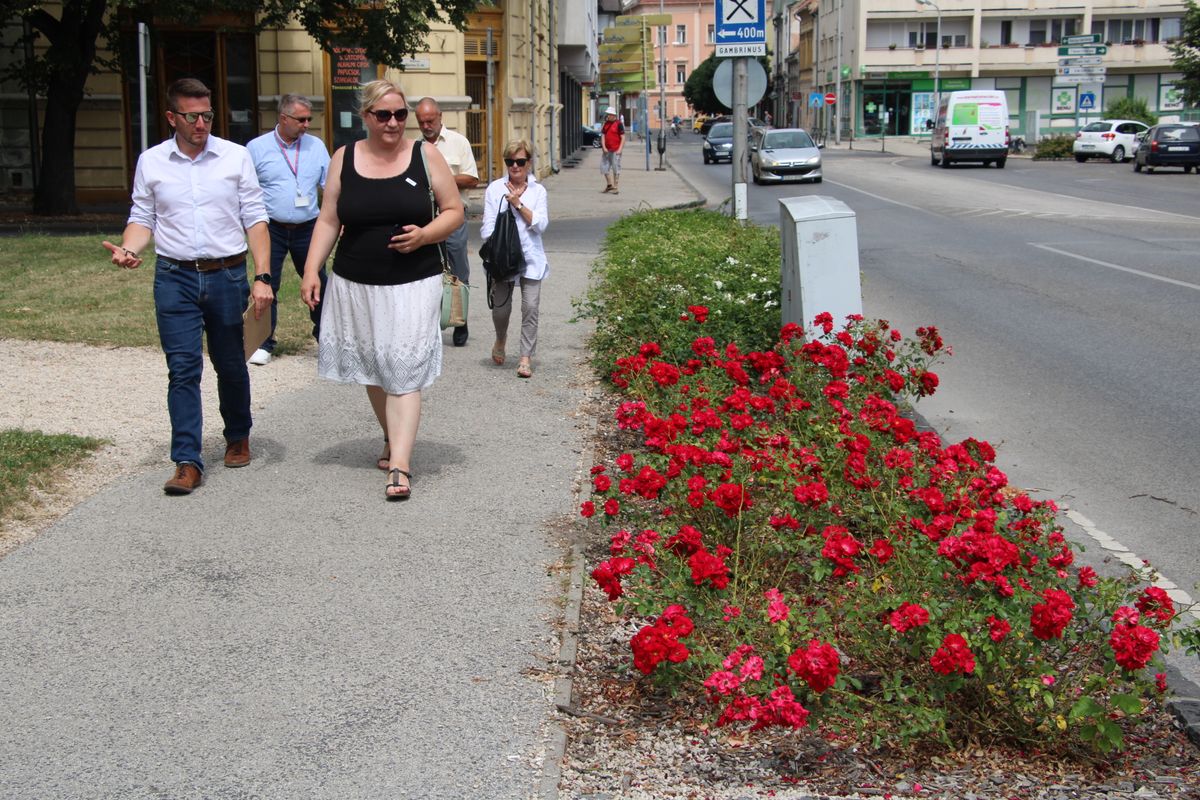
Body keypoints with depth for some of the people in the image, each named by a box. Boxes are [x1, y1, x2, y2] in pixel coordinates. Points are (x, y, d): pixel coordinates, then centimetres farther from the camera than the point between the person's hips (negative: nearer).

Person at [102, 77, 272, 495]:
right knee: (183, 368, -5)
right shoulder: (151, 162, 5)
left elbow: (255, 220, 1)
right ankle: (187, 462, -3)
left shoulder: (236, 156, 2)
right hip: (175, 277, 0)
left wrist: (263, 277, -7)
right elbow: (142, 218, 9)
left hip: (227, 275, 0)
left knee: (231, 366, 12)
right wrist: (128, 249, -12)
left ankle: (238, 437, 34)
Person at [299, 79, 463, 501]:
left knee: (403, 371, -10)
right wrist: (311, 270, -3)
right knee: (373, 368, 13)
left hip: (413, 284, -3)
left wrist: (423, 235, -15)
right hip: (356, 284, 3)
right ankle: (392, 438, 35)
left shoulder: (425, 155, 1)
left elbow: (454, 211, 4)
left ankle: (399, 465, -13)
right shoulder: (344, 159, 5)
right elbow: (328, 221, 7)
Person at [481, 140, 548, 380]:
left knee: (530, 307, -8)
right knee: (501, 307, 3)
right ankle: (500, 340, 36)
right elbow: (488, 225, 1)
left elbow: (540, 224, -5)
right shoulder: (495, 188, 4)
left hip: (530, 258, 0)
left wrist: (518, 203, -11)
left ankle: (526, 358, 0)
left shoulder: (537, 190, 6)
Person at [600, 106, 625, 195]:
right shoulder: (606, 124, 12)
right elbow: (603, 136, 9)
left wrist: (620, 149, -16)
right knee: (604, 168, 9)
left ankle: (615, 187, 4)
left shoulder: (619, 124, -6)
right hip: (606, 150, 7)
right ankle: (609, 185, 24)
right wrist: (603, 147, -5)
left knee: (616, 169, -1)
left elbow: (623, 137, -8)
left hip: (615, 151, -7)